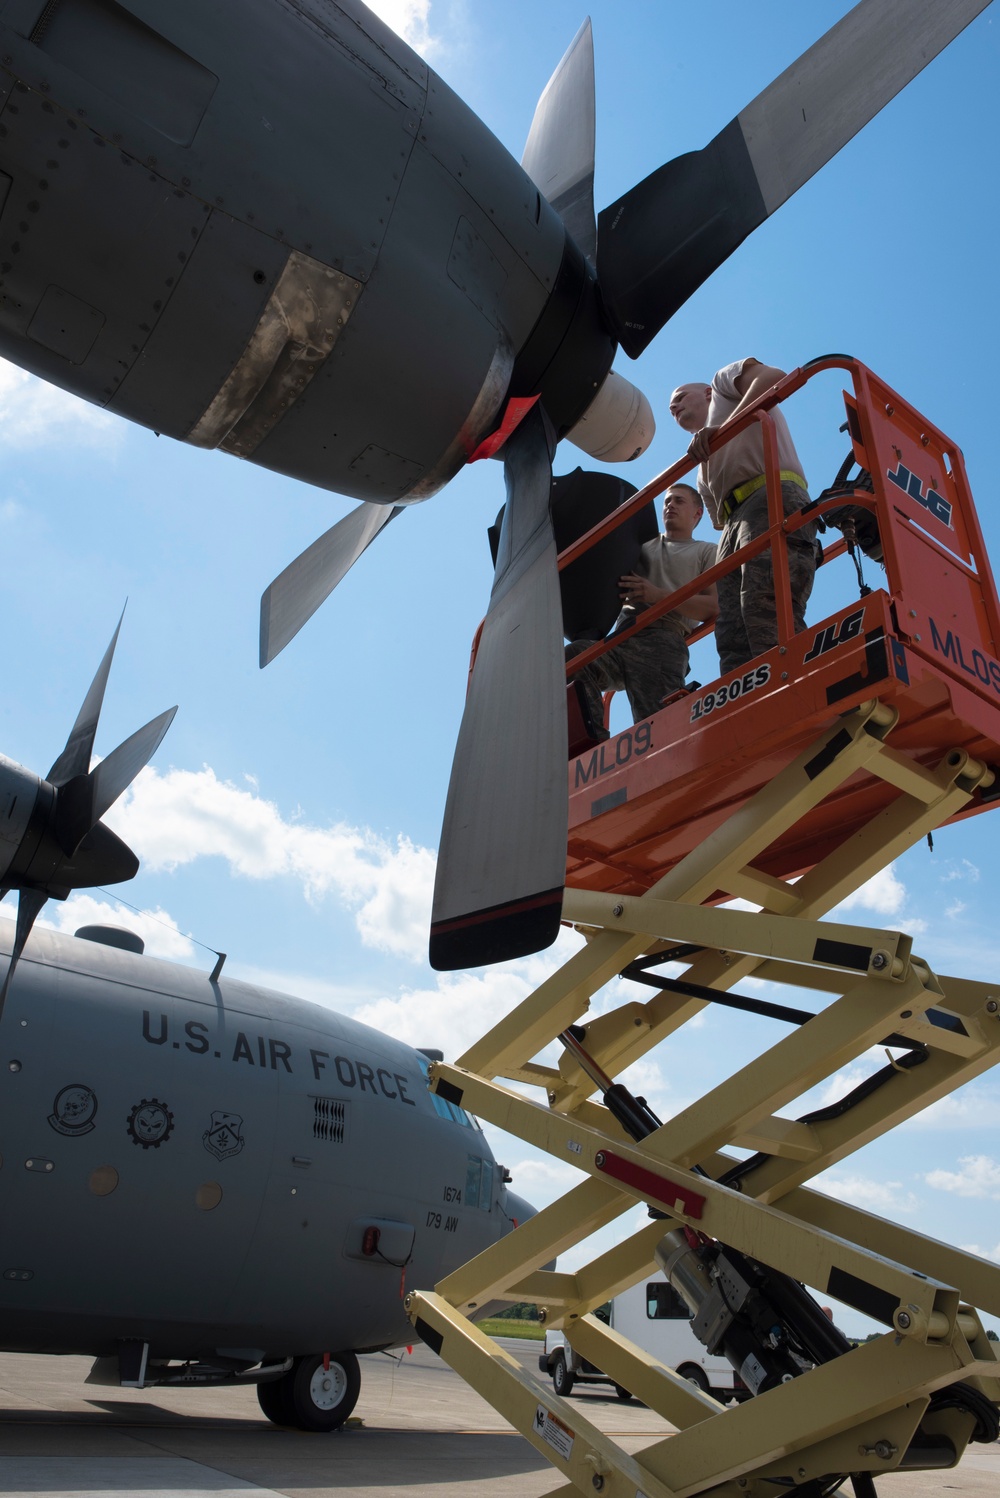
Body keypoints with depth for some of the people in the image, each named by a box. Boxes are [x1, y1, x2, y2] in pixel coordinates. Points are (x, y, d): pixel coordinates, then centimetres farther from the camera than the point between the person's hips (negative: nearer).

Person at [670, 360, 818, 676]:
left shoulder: (724, 382, 25)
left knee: (765, 611, -28)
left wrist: (721, 428, -8)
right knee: (731, 635, -12)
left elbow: (773, 377, 2)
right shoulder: (704, 476, 39)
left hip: (772, 498, -8)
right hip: (735, 523, 8)